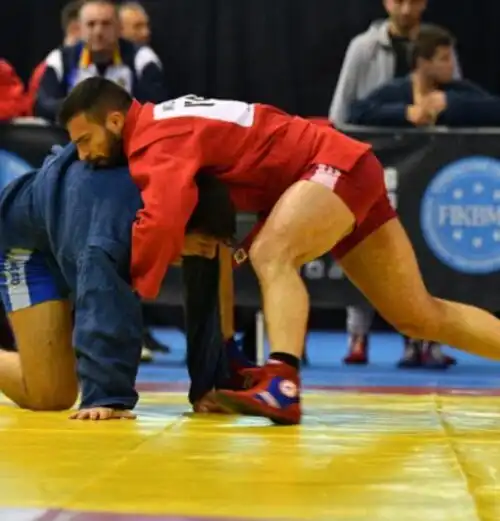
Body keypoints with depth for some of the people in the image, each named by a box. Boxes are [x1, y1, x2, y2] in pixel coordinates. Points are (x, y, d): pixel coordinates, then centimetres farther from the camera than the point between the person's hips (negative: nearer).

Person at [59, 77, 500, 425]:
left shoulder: (160, 138, -22)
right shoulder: (157, 126, 6)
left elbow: (162, 223, -38)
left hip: (339, 165, -10)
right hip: (343, 172, 10)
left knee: (271, 253, -33)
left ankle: (282, 385, -46)